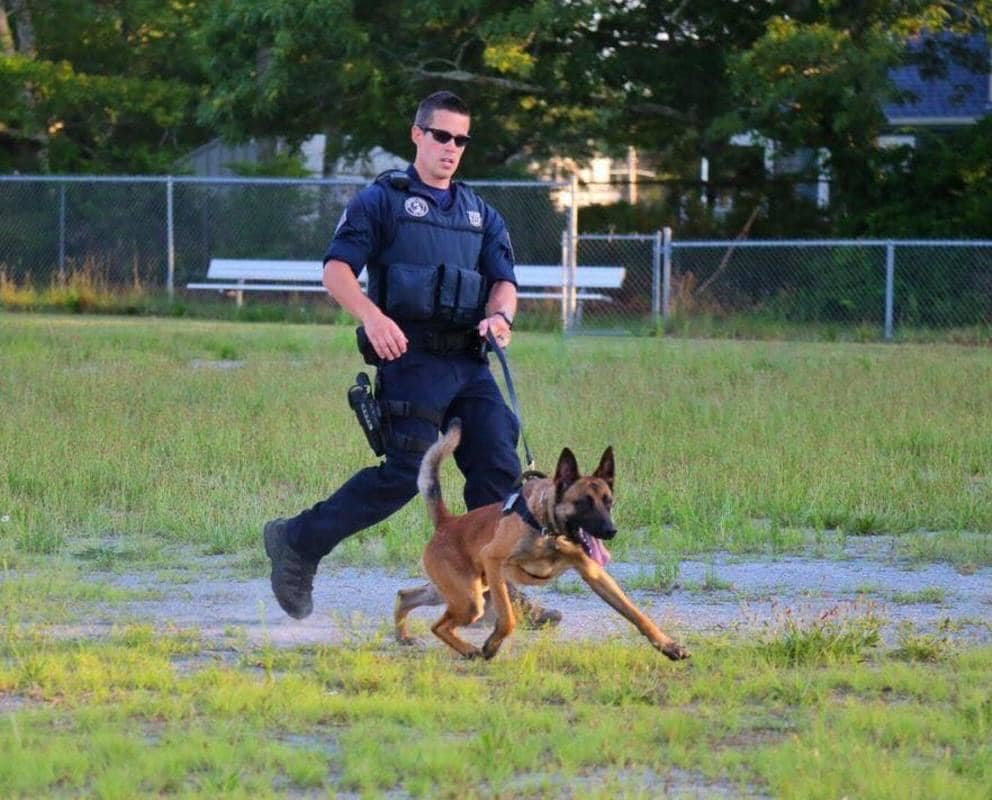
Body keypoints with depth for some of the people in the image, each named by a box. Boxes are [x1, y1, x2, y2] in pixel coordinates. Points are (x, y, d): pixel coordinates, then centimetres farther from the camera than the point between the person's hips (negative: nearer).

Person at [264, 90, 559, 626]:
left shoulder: (480, 214, 21)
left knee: (499, 468, -3)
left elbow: (503, 279, 12)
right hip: (412, 356, -6)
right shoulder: (383, 199, 3)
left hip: (470, 361, 6)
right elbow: (336, 269, -6)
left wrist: (500, 315, -12)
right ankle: (298, 542, 1)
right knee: (405, 473, -12)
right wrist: (372, 317, -24)